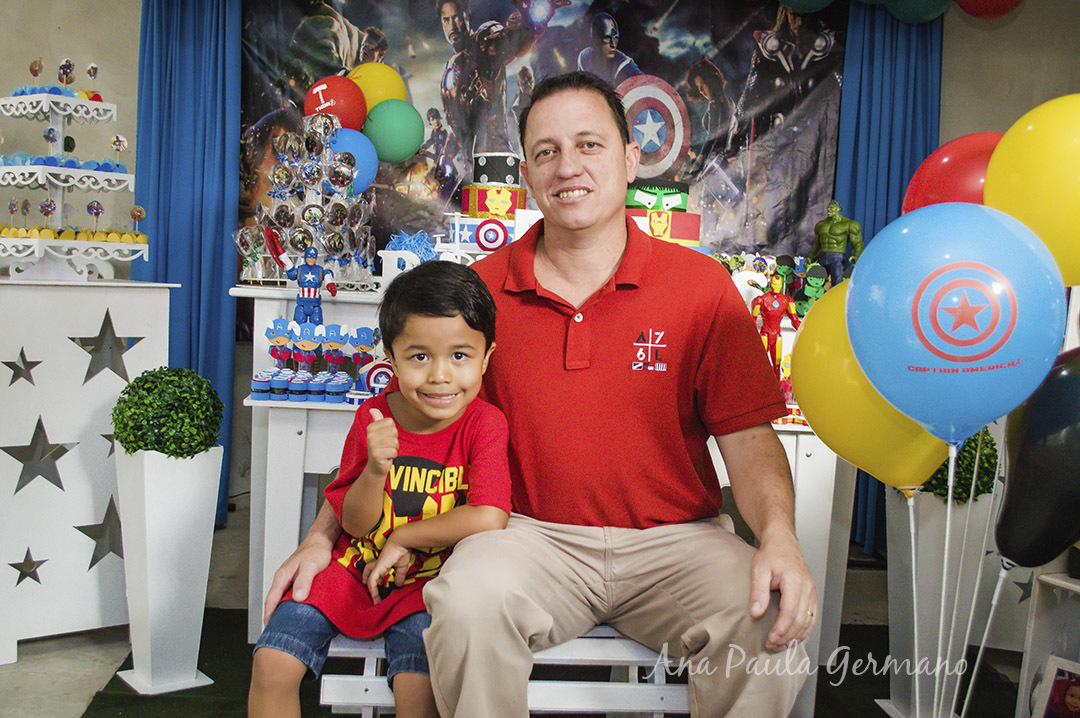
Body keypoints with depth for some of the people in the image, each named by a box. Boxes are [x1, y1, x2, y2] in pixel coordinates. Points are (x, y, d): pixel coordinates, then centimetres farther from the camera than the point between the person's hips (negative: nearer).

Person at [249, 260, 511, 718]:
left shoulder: (484, 423, -14)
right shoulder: (373, 417, -6)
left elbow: (489, 518, -27)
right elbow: (354, 524, -3)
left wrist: (402, 538, -16)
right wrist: (374, 469, -24)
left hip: (425, 582, -3)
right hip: (353, 570, 3)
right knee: (271, 665, -10)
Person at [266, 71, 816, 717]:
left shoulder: (701, 285, -1)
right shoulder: (481, 291, 1)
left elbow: (749, 435, -4)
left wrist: (780, 538, -23)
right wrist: (323, 536, 1)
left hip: (675, 538, 1)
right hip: (532, 535, 0)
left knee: (770, 623, -26)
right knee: (467, 601, -30)